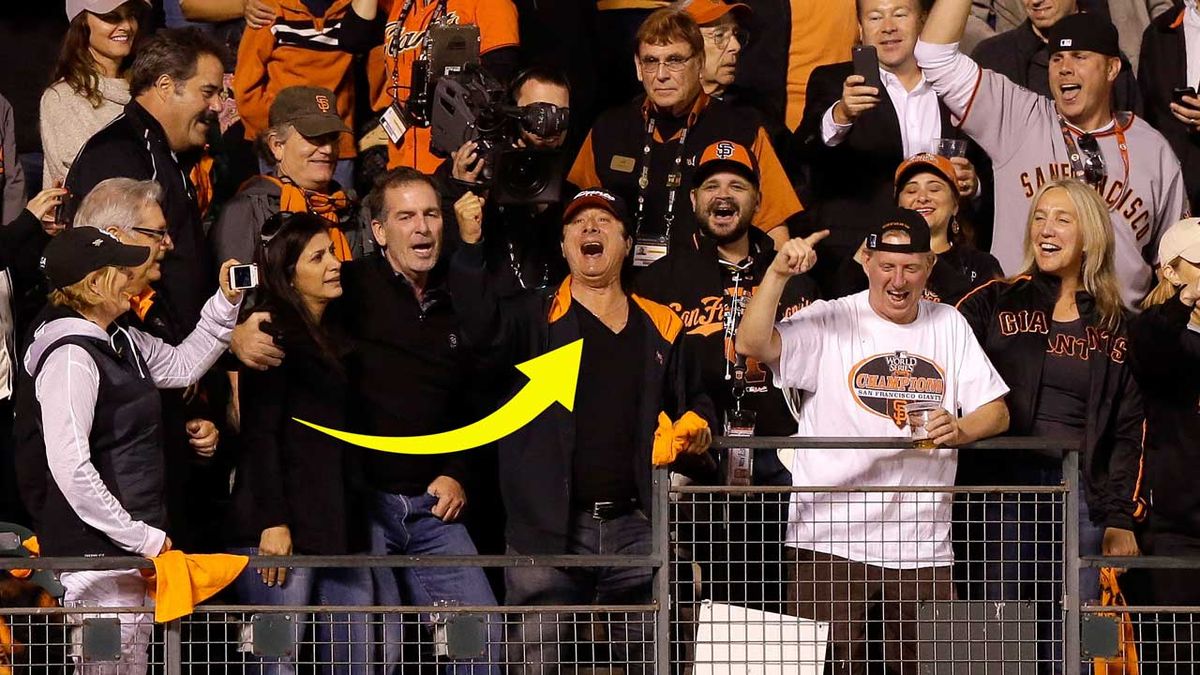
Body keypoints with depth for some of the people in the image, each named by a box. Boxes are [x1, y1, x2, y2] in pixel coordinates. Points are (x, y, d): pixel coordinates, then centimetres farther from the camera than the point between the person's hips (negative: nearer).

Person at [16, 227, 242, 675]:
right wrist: (142, 539, -19)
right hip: (96, 553, -10)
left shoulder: (121, 342, 11)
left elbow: (182, 365, 31)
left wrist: (226, 303, 18)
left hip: (131, 552, 10)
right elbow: (70, 470, -24)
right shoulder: (70, 357, -17)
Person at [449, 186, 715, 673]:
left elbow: (693, 400, 29)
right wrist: (470, 246, -26)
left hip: (634, 526, 3)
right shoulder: (536, 318, 6)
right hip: (549, 528, -3)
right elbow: (483, 327, -16)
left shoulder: (659, 327, 16)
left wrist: (697, 424, 6)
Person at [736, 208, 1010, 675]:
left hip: (923, 546, 4)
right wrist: (778, 273, -27)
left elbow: (996, 410, 12)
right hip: (831, 540, -4)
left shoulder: (949, 325, 14)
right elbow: (751, 346, -14)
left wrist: (960, 430, -10)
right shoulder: (829, 323, 0)